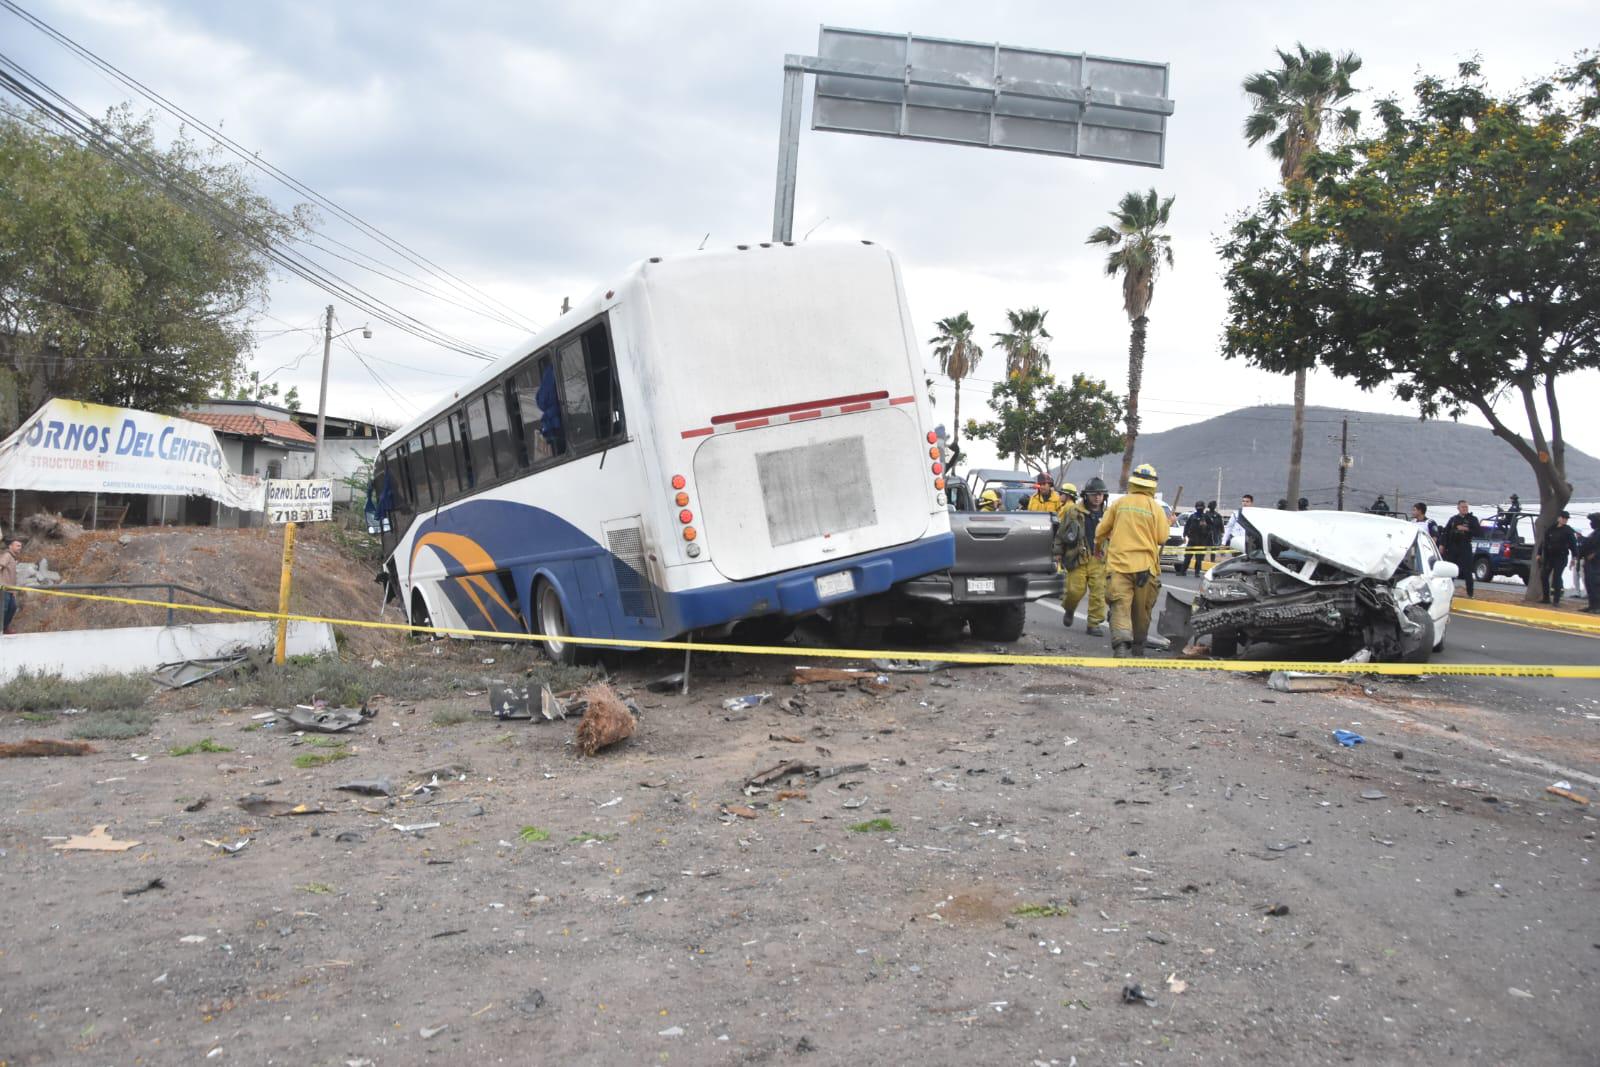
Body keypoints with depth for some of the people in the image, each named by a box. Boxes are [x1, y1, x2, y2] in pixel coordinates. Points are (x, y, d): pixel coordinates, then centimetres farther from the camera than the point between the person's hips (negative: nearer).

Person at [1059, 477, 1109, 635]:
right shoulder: (1074, 512, 1)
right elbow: (1061, 534, 5)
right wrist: (1058, 554, 3)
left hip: (1099, 559, 2)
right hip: (1078, 558, -2)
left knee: (1098, 592, -4)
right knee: (1075, 590, -4)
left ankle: (1095, 624, 3)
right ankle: (1069, 609, 28)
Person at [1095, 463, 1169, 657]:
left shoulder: (1119, 503, 5)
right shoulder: (1156, 508, 1)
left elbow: (1101, 531, 10)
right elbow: (1161, 538, -1)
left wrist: (1098, 546, 31)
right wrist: (1168, 525, 19)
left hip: (1118, 563, 0)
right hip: (1145, 565, 1)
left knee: (1120, 607, -10)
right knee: (1142, 611, 15)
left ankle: (1121, 644, -31)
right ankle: (1138, 647, 28)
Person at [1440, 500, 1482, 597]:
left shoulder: (1472, 519, 3)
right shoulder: (1453, 519, 12)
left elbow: (1479, 533, -6)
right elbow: (1446, 532, 13)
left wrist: (1466, 529, -16)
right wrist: (1442, 544, 3)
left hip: (1465, 549, -3)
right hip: (1452, 548, 3)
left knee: (1467, 571, -5)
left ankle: (1470, 593, -1)